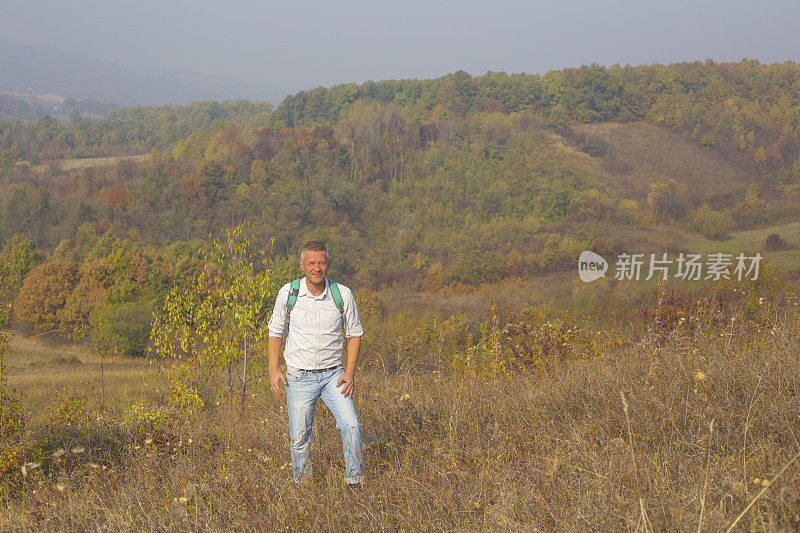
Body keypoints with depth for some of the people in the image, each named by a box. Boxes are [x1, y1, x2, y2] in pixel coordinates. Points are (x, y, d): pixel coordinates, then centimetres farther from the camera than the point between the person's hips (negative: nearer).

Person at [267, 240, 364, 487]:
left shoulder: (343, 294, -4)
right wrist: (273, 371, -1)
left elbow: (354, 335, 7)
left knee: (351, 425, -16)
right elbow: (275, 333, 8)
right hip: (299, 376, 0)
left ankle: (354, 481, -2)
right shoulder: (288, 293, -4)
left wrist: (350, 372, -4)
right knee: (299, 438, 1)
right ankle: (301, 483, 21)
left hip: (333, 374, 0)